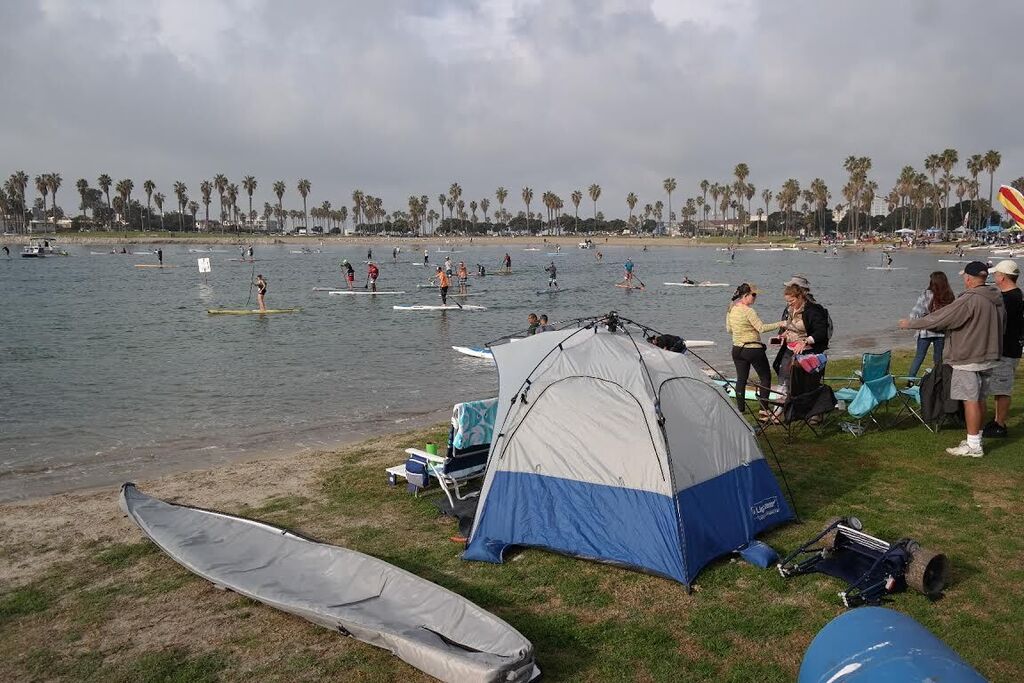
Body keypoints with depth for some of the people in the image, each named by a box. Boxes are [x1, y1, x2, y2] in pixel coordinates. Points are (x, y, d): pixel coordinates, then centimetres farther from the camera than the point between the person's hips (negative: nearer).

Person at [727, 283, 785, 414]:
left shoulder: (731, 309, 5)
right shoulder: (748, 311, -19)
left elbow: (728, 329, 14)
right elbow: (761, 328, -21)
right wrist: (779, 324, -16)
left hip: (737, 349, 7)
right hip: (754, 349, -7)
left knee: (741, 379, 12)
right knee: (765, 377, 8)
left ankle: (740, 408, 12)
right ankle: (764, 408, 8)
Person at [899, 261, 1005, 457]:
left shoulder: (969, 300, -20)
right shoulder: (997, 299, 7)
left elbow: (938, 319, -17)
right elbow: (1001, 326, 19)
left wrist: (910, 324, -6)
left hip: (969, 359, -9)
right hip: (988, 357, 9)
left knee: (971, 400, -4)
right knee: (980, 399, 16)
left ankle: (973, 446, 0)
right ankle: (976, 439, 26)